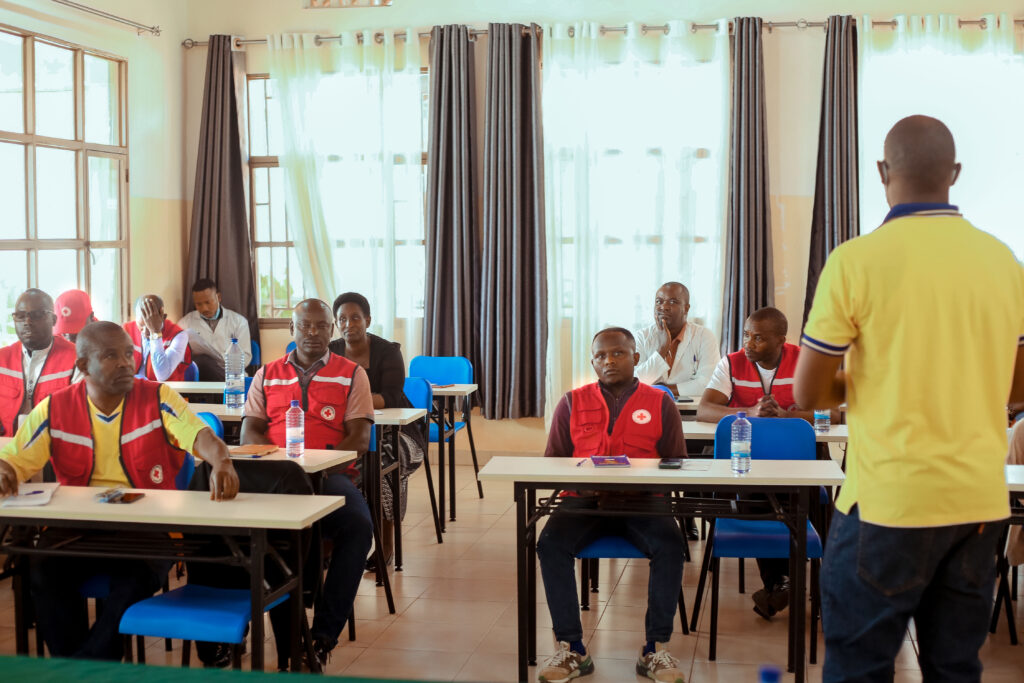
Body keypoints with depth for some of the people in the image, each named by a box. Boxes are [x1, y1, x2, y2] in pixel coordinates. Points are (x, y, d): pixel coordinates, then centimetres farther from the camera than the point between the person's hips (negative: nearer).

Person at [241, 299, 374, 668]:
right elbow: (249, 431, 13)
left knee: (358, 525, -33)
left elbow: (359, 437, 4)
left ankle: (324, 632, -22)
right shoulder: (267, 375, 22)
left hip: (330, 474, -1)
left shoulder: (351, 374, 14)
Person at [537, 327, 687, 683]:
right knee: (551, 544, -29)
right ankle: (571, 648, -21)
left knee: (671, 546, -31)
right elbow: (552, 462, 12)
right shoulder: (572, 403, 12)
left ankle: (656, 648, -20)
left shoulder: (661, 404, 9)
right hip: (584, 500, 1)